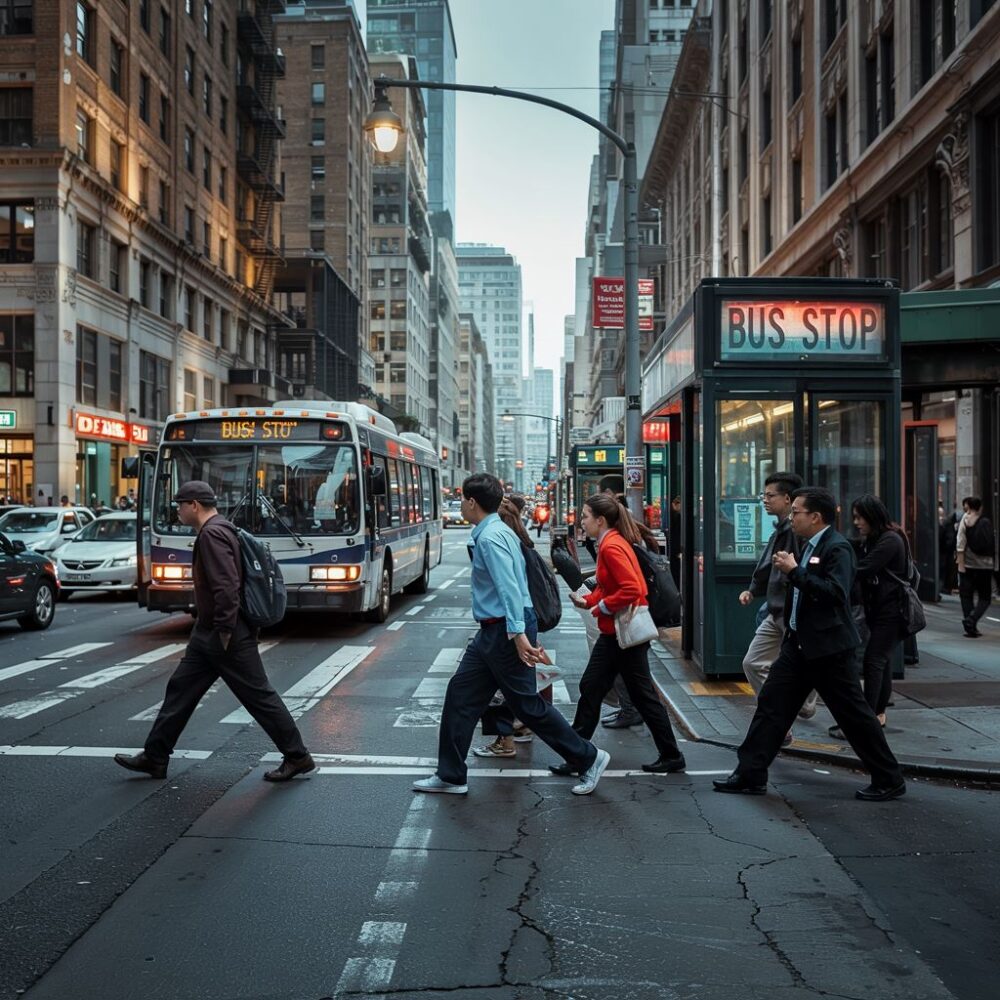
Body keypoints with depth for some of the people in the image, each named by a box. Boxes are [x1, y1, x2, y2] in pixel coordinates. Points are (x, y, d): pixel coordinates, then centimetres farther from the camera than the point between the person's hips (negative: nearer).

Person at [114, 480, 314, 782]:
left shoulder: (212, 533, -19)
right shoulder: (214, 530, 14)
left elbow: (226, 587, -28)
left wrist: (225, 632, -23)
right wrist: (213, 632, 20)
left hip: (227, 636, -10)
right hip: (208, 633, 10)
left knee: (259, 696, -2)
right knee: (180, 689, 13)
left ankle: (297, 757, 8)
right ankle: (154, 757, 22)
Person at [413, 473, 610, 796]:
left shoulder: (491, 537, -17)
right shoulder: (494, 532, 13)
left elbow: (509, 587, -25)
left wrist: (518, 634, -30)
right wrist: (521, 631, 22)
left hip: (504, 631, -10)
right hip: (492, 631, 10)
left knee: (527, 704, -1)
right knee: (460, 695, 11)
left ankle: (589, 758, 12)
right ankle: (450, 776, 18)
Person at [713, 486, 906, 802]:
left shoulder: (837, 547, -15)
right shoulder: (809, 546, 12)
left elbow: (836, 592, -28)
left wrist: (794, 571, -25)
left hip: (828, 647, -9)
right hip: (799, 643, 9)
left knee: (854, 714, 1)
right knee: (771, 703, 6)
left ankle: (889, 780, 16)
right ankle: (750, 775, 12)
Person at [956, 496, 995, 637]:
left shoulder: (965, 520, -4)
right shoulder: (987, 523, 0)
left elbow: (961, 544, -11)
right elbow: (993, 544, 3)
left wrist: (961, 564, -10)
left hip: (969, 564, -1)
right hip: (986, 565, 1)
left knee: (967, 596, 8)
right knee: (985, 598, 8)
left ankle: (971, 627, 6)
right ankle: (972, 619, -13)